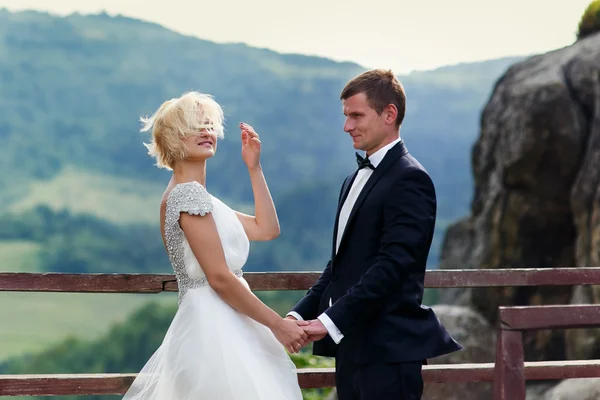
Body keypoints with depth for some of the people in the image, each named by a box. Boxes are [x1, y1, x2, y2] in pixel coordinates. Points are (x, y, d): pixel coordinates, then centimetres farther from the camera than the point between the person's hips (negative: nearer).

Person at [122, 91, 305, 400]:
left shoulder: (198, 196, 17)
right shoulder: (188, 193, -13)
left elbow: (267, 229, 20)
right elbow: (220, 278, -18)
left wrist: (254, 168, 16)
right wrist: (277, 324, -15)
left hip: (216, 327, 10)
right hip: (213, 329, -10)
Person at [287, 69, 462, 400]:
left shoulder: (409, 180, -11)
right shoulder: (355, 180, 18)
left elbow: (392, 265, -20)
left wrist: (332, 321, -22)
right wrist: (301, 314, 5)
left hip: (388, 350, -9)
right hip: (352, 347, 9)